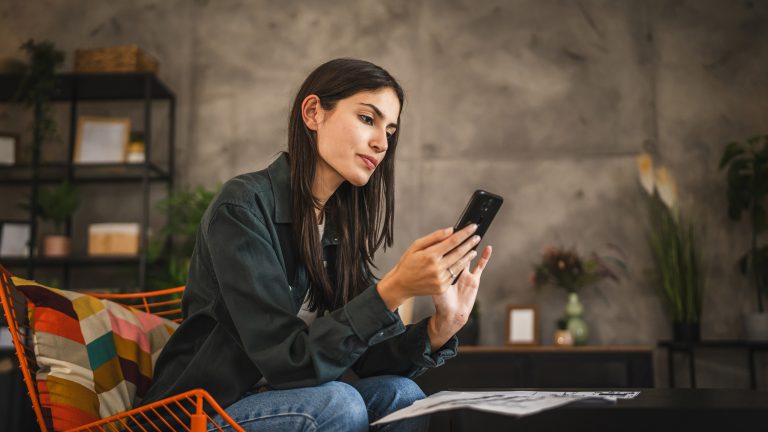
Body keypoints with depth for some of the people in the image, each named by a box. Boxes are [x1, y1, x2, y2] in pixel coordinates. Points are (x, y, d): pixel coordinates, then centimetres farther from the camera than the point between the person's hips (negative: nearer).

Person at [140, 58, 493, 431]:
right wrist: (393, 289, -33)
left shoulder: (339, 228, 3)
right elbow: (288, 360, -26)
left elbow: (356, 356, -3)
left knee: (400, 395, -14)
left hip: (273, 399, 6)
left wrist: (438, 329, -20)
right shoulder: (242, 206, -19)